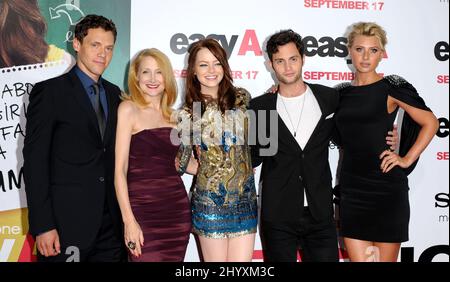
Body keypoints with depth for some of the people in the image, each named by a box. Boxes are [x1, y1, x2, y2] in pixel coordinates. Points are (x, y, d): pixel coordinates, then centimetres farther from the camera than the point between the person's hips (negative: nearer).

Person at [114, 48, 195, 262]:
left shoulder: (172, 114, 11)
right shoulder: (128, 108, -3)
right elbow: (120, 170, -7)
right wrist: (129, 221, -13)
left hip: (177, 208, 5)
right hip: (143, 210, -5)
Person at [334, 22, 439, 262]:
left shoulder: (392, 87, -3)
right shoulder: (342, 92, 9)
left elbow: (430, 123, 0)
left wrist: (407, 159, -6)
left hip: (386, 187, -3)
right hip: (351, 188, 4)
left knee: (385, 259, 7)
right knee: (358, 258, 6)